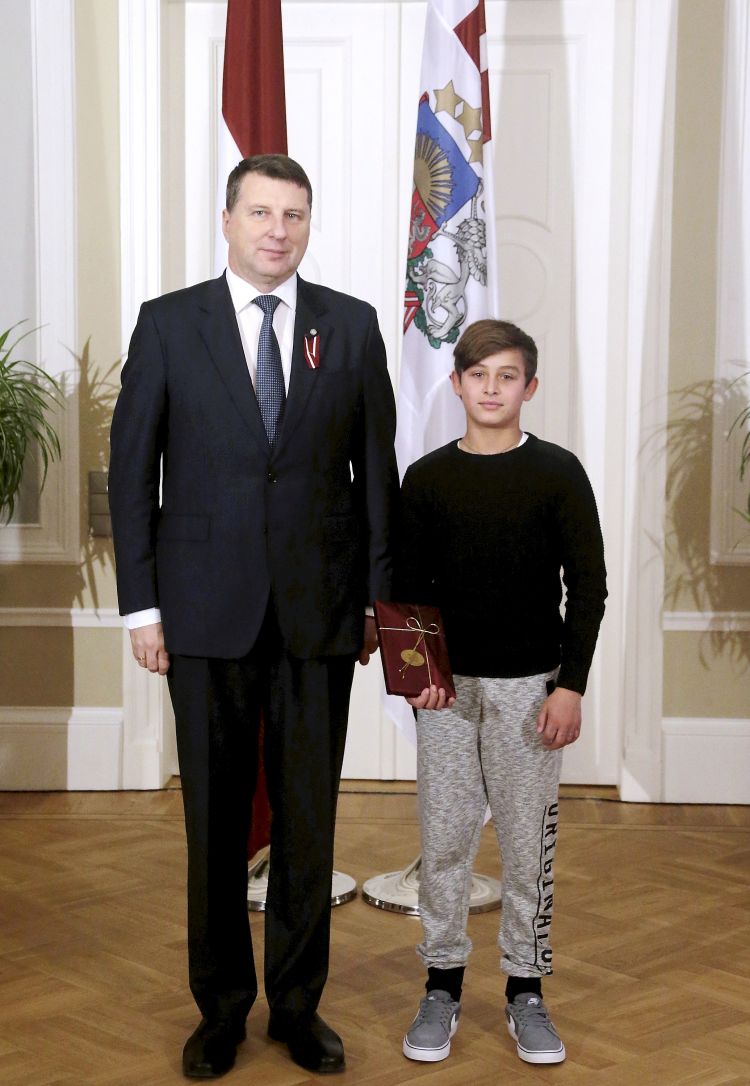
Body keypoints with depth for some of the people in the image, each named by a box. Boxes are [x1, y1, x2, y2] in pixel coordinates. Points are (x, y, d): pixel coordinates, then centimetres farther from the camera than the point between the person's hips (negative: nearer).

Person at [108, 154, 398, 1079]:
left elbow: (378, 468, 6)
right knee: (215, 820, 9)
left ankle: (297, 1003, 26)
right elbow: (131, 469, 1)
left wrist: (380, 595, 4)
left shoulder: (352, 325, 4)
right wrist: (142, 604, -3)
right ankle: (221, 1006, 25)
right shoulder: (168, 323, 1)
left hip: (321, 611, 1)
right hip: (207, 612, -1)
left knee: (309, 818, 9)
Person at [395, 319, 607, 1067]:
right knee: (443, 837, 5)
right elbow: (407, 586, 6)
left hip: (531, 686, -1)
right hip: (446, 686, 1)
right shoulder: (426, 478, 3)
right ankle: (442, 984, 18)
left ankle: (526, 990, 18)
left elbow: (588, 586, -2)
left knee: (528, 840, 5)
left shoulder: (558, 474, -2)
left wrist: (570, 685, -8)